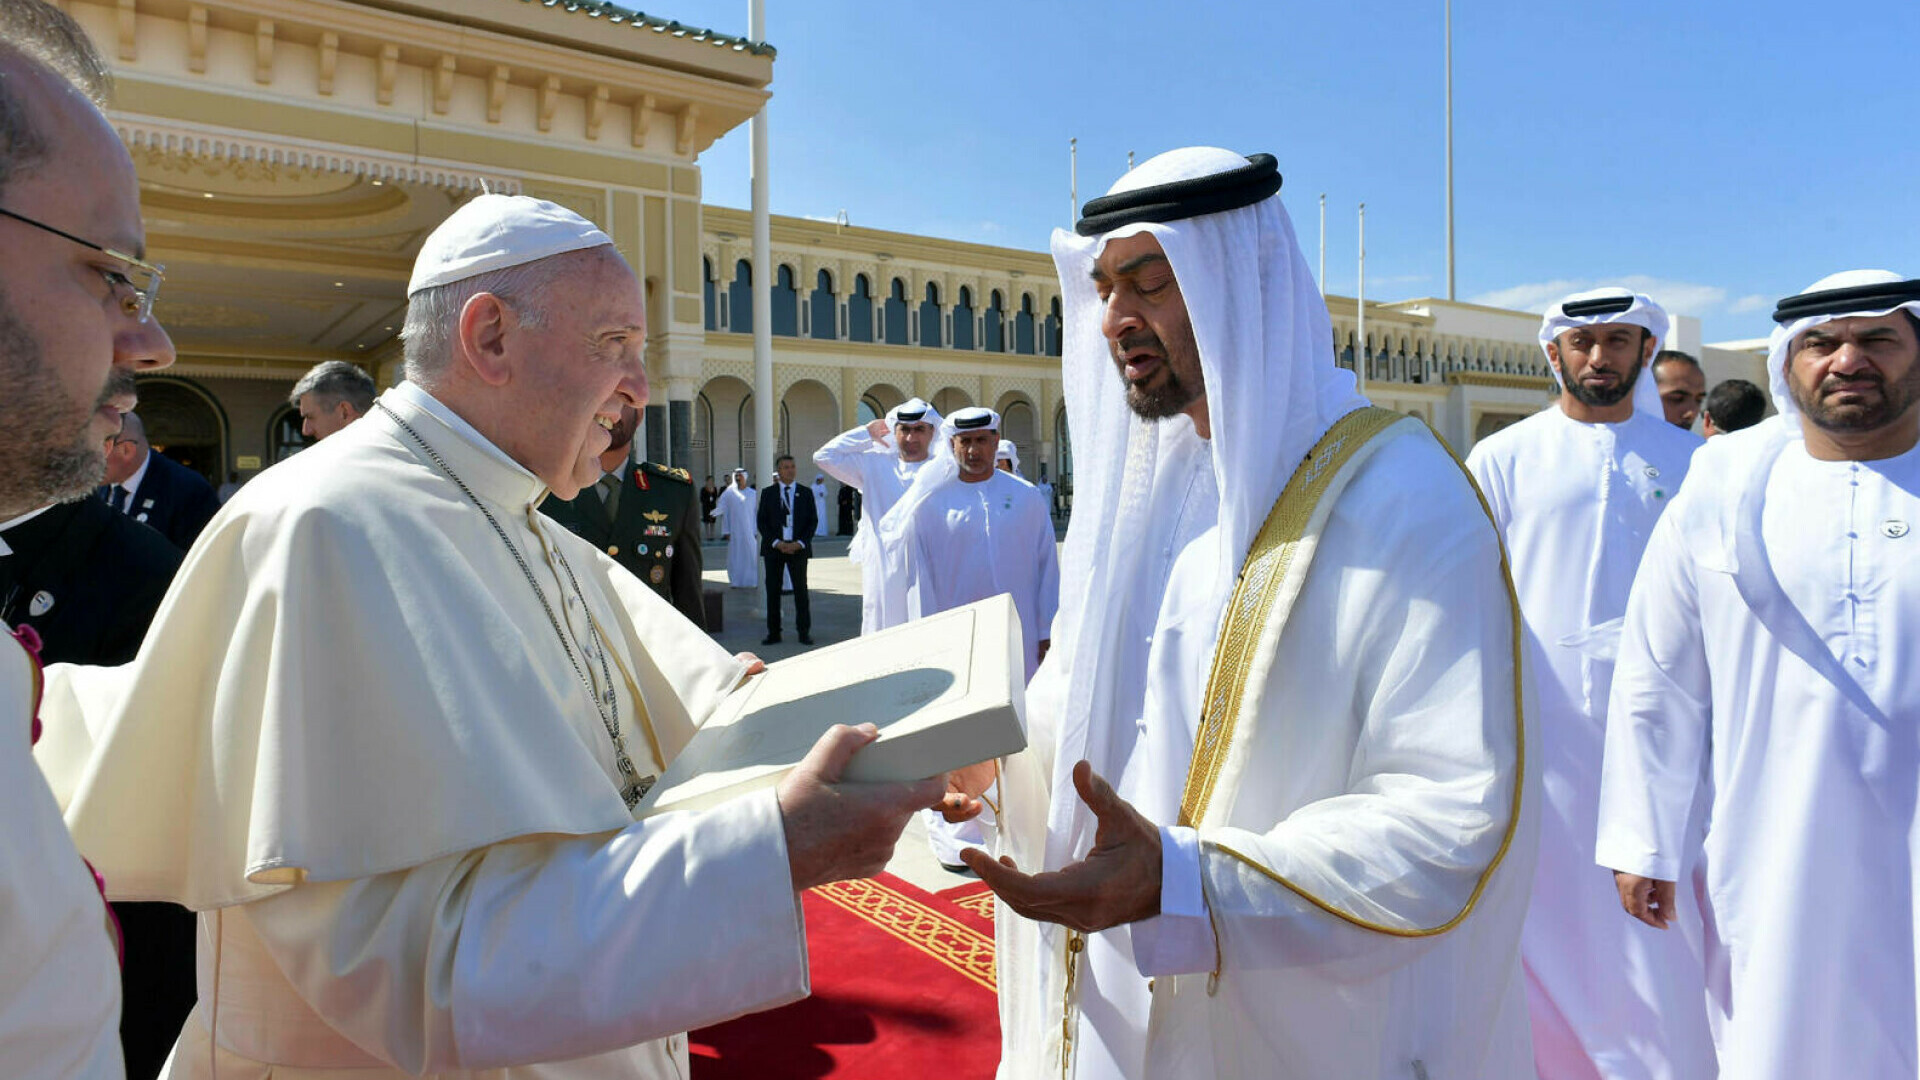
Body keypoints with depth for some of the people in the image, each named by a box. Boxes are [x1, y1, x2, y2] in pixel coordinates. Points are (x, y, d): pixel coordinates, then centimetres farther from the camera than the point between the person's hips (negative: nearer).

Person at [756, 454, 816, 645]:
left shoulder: (805, 493, 7)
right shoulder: (768, 493, 7)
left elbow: (812, 521, 4)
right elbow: (761, 521, 3)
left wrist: (799, 543, -9)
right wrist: (776, 543, -9)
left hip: (798, 548, 0)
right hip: (774, 548, 1)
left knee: (801, 590, -1)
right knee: (773, 591, 3)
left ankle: (804, 632, 5)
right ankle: (774, 633, 9)